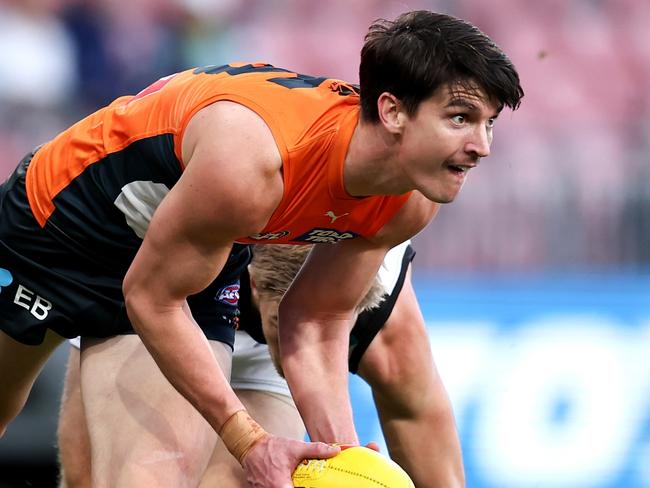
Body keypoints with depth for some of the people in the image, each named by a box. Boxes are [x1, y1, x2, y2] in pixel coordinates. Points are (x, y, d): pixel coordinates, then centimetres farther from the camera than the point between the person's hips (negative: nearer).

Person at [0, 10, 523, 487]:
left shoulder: (410, 208, -20)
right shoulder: (248, 160, -43)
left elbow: (317, 326, -6)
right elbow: (151, 299, -30)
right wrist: (250, 442, -29)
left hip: (191, 261, 4)